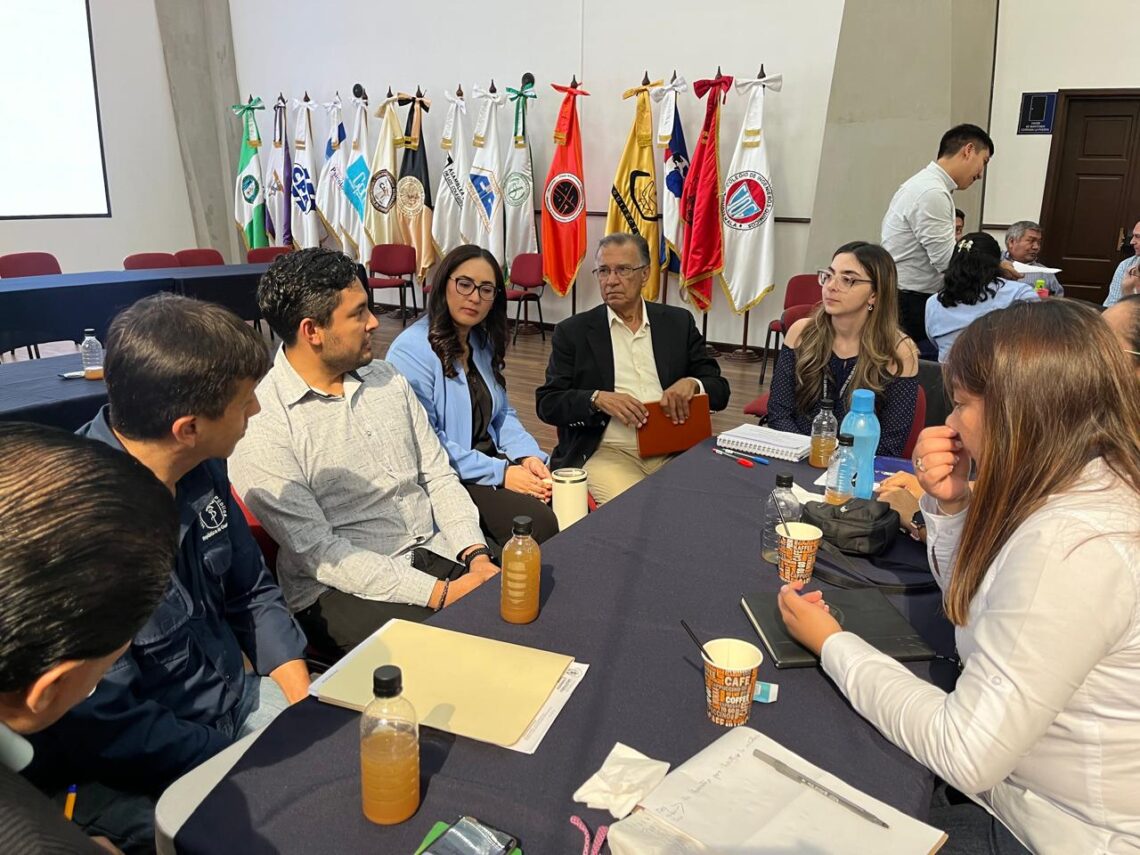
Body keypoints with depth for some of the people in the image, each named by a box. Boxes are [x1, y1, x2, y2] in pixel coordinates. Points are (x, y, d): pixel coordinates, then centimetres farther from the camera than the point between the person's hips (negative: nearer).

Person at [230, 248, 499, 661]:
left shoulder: (387, 379, 7)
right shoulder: (261, 425, -14)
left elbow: (438, 475, 9)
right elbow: (318, 551, -16)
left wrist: (476, 555, -8)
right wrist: (438, 593, -20)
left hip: (435, 550, 6)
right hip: (341, 586, -6)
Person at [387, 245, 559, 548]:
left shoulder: (483, 342, 10)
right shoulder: (412, 351, -15)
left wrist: (527, 454, -6)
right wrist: (500, 473, -21)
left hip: (492, 458, 7)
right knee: (538, 523, -24)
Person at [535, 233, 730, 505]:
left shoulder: (679, 323, 12)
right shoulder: (573, 331, 7)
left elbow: (720, 389, 12)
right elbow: (547, 402, 2)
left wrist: (692, 384, -11)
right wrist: (597, 399, -16)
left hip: (675, 449, 3)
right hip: (609, 452, -2)